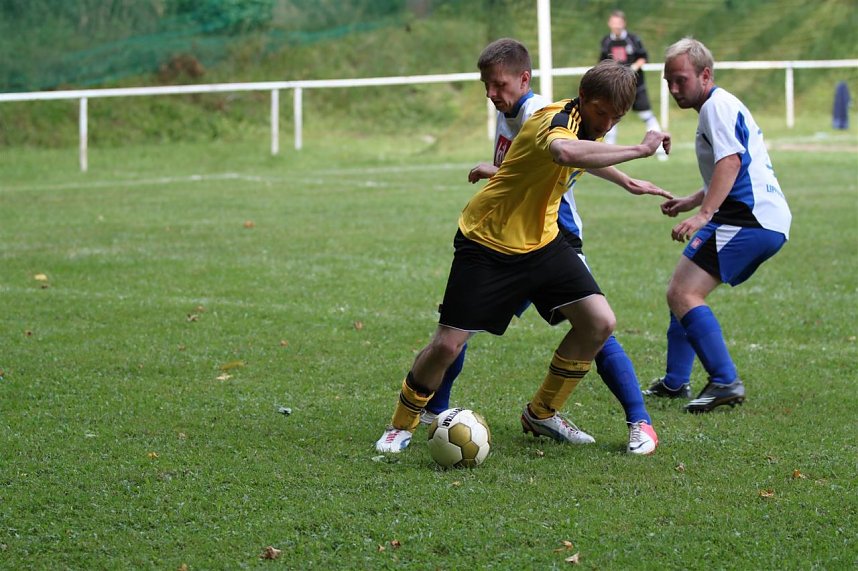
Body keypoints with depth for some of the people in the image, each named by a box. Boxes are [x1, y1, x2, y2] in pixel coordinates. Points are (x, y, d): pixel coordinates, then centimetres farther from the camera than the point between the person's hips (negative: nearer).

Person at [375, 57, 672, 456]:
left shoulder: (582, 124, 1)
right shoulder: (556, 120, -26)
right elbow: (565, 151, -53)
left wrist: (627, 182, 36)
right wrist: (640, 149, -46)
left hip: (541, 241, 8)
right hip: (487, 243, -8)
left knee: (600, 322, -6)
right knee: (447, 345, -9)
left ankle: (541, 414, 12)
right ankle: (401, 426, 16)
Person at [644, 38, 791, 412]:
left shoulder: (718, 105, -8)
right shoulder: (724, 107, 25)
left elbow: (731, 161, -24)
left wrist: (704, 214, -32)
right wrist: (690, 202, 32)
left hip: (749, 220, -11)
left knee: (682, 294, -18)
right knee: (683, 290, 21)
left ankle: (726, 382, -23)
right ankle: (675, 382, 26)